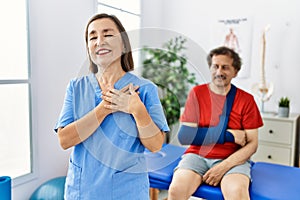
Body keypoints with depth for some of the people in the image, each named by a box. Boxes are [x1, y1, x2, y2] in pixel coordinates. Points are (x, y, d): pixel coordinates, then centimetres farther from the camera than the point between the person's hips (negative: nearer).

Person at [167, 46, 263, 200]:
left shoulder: (246, 100, 2)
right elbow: (184, 136, -8)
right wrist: (228, 135, -11)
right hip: (197, 155, 1)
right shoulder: (197, 93, 1)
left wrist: (224, 167, -14)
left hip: (232, 159, 0)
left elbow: (252, 144, 0)